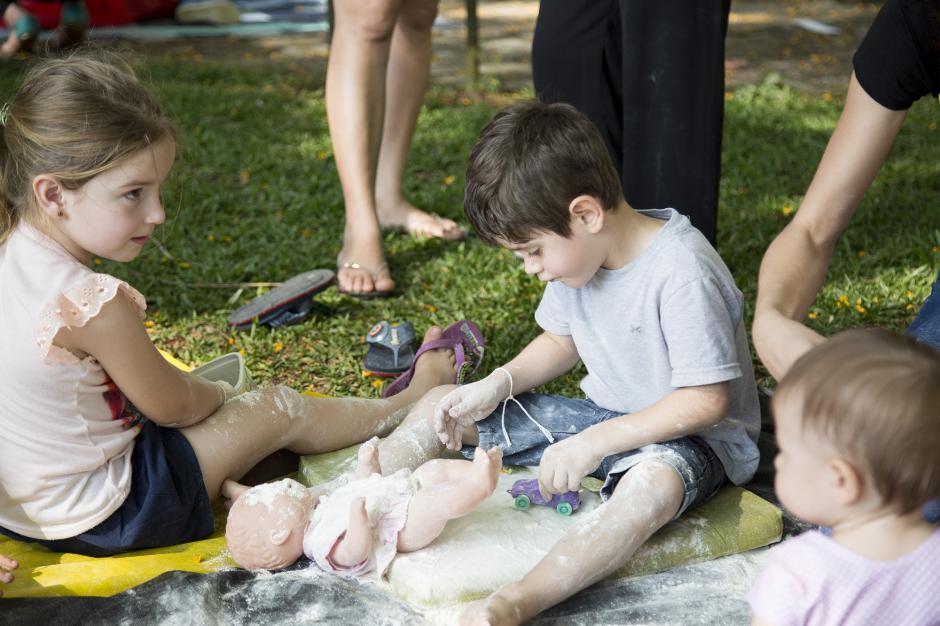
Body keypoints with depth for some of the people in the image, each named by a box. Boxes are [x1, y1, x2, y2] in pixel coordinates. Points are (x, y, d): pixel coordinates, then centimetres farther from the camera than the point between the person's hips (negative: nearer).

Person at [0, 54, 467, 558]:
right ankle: (413, 401, 30)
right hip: (97, 520, -8)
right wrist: (220, 394, 6)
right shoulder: (93, 305, -32)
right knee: (279, 411, 4)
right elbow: (174, 406, -15)